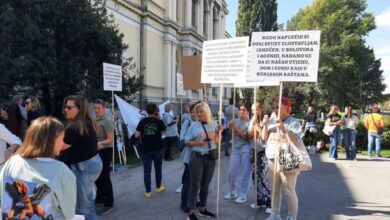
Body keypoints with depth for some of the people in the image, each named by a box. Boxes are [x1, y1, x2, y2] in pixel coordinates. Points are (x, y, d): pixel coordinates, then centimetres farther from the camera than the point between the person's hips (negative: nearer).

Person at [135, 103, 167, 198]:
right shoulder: (159, 121, -5)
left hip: (145, 149, 0)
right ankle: (158, 187, 32)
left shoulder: (142, 121, -5)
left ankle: (148, 192, 8)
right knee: (158, 168, 17)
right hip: (158, 149, 0)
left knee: (147, 170, 5)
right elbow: (164, 129, 15)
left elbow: (136, 135, -7)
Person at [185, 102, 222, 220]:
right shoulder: (194, 125, -6)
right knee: (195, 185, 0)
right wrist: (198, 143, -21)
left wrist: (218, 131, -6)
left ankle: (203, 209, 28)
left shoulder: (214, 123, 4)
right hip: (197, 157, -4)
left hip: (210, 157, 4)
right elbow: (187, 141, -5)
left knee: (206, 184, 14)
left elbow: (217, 141, 11)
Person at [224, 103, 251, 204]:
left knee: (245, 173, 3)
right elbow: (232, 135, 10)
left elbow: (245, 137, -14)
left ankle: (243, 195, 15)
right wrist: (231, 126, -6)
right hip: (236, 148, 5)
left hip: (246, 149, -4)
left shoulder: (249, 123, -6)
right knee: (231, 172, 7)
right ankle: (232, 192, 26)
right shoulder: (236, 121, 7)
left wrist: (235, 127, -15)